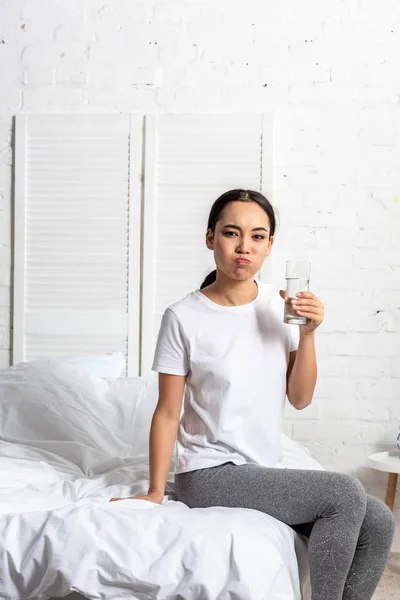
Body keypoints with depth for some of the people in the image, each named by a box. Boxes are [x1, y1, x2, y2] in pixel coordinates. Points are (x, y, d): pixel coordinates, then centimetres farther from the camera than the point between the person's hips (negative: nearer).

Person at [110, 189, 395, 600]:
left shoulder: (279, 305, 1)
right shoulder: (184, 318, -13)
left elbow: (300, 399, 1)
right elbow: (167, 413, -7)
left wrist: (307, 334, -12)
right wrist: (155, 493, -4)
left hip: (266, 472, 6)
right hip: (208, 474, -5)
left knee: (378, 523, -7)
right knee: (346, 494, -20)